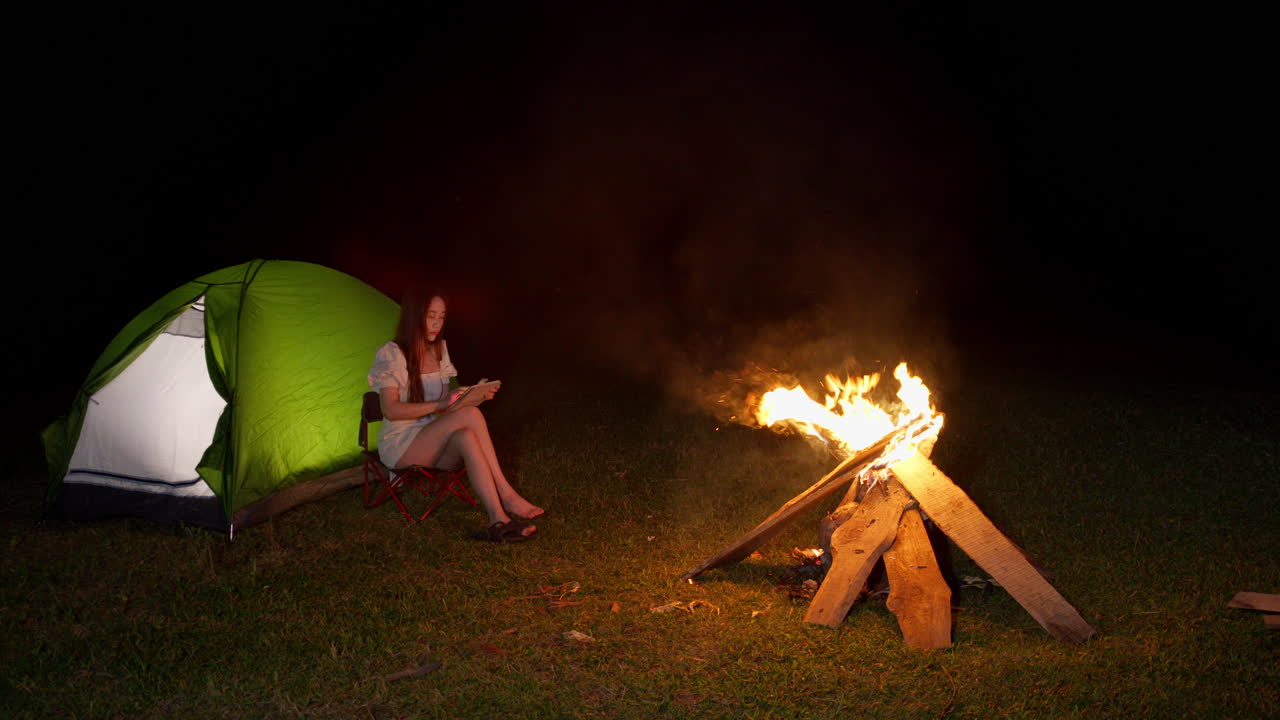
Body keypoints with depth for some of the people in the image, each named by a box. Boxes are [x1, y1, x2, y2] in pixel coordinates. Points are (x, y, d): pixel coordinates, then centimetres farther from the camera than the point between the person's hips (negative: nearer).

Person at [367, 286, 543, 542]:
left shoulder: (439, 350, 11)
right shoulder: (391, 354, -10)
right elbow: (391, 410, -18)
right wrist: (439, 405, -28)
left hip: (433, 443, 6)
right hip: (400, 447, -6)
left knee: (466, 438, -33)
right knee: (470, 415, -30)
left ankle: (498, 519, -44)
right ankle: (506, 495, -33)